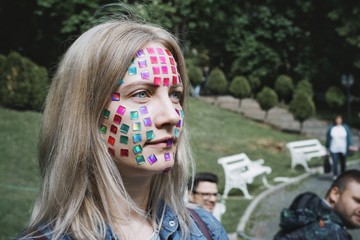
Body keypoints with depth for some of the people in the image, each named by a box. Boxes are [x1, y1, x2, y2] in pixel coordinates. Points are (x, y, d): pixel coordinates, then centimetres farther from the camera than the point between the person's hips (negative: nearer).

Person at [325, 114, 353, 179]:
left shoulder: (345, 128, 0)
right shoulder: (331, 128, 0)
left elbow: (349, 137, 1)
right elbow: (328, 138, 6)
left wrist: (349, 146, -7)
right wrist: (327, 147, 7)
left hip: (343, 149, 1)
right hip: (334, 149, -1)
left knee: (343, 163, 11)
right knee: (335, 162, -10)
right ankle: (335, 175, -2)